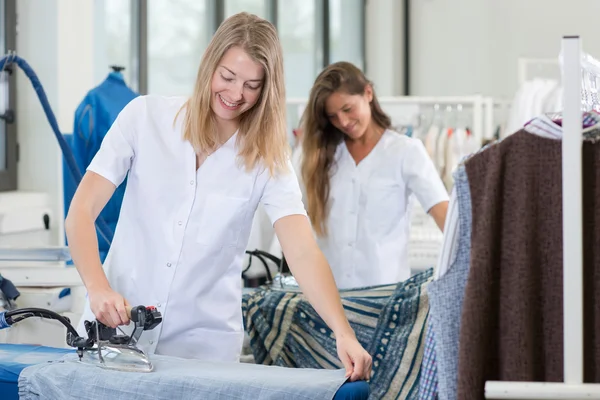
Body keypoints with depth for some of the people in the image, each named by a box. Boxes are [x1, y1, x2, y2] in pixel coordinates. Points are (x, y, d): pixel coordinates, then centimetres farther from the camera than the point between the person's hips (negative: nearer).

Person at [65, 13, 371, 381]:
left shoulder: (268, 157, -5)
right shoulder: (146, 116, -5)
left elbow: (303, 252, -16)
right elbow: (81, 213, -9)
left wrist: (344, 333, -32)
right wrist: (98, 288, -27)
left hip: (204, 345, 0)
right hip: (116, 326, 0)